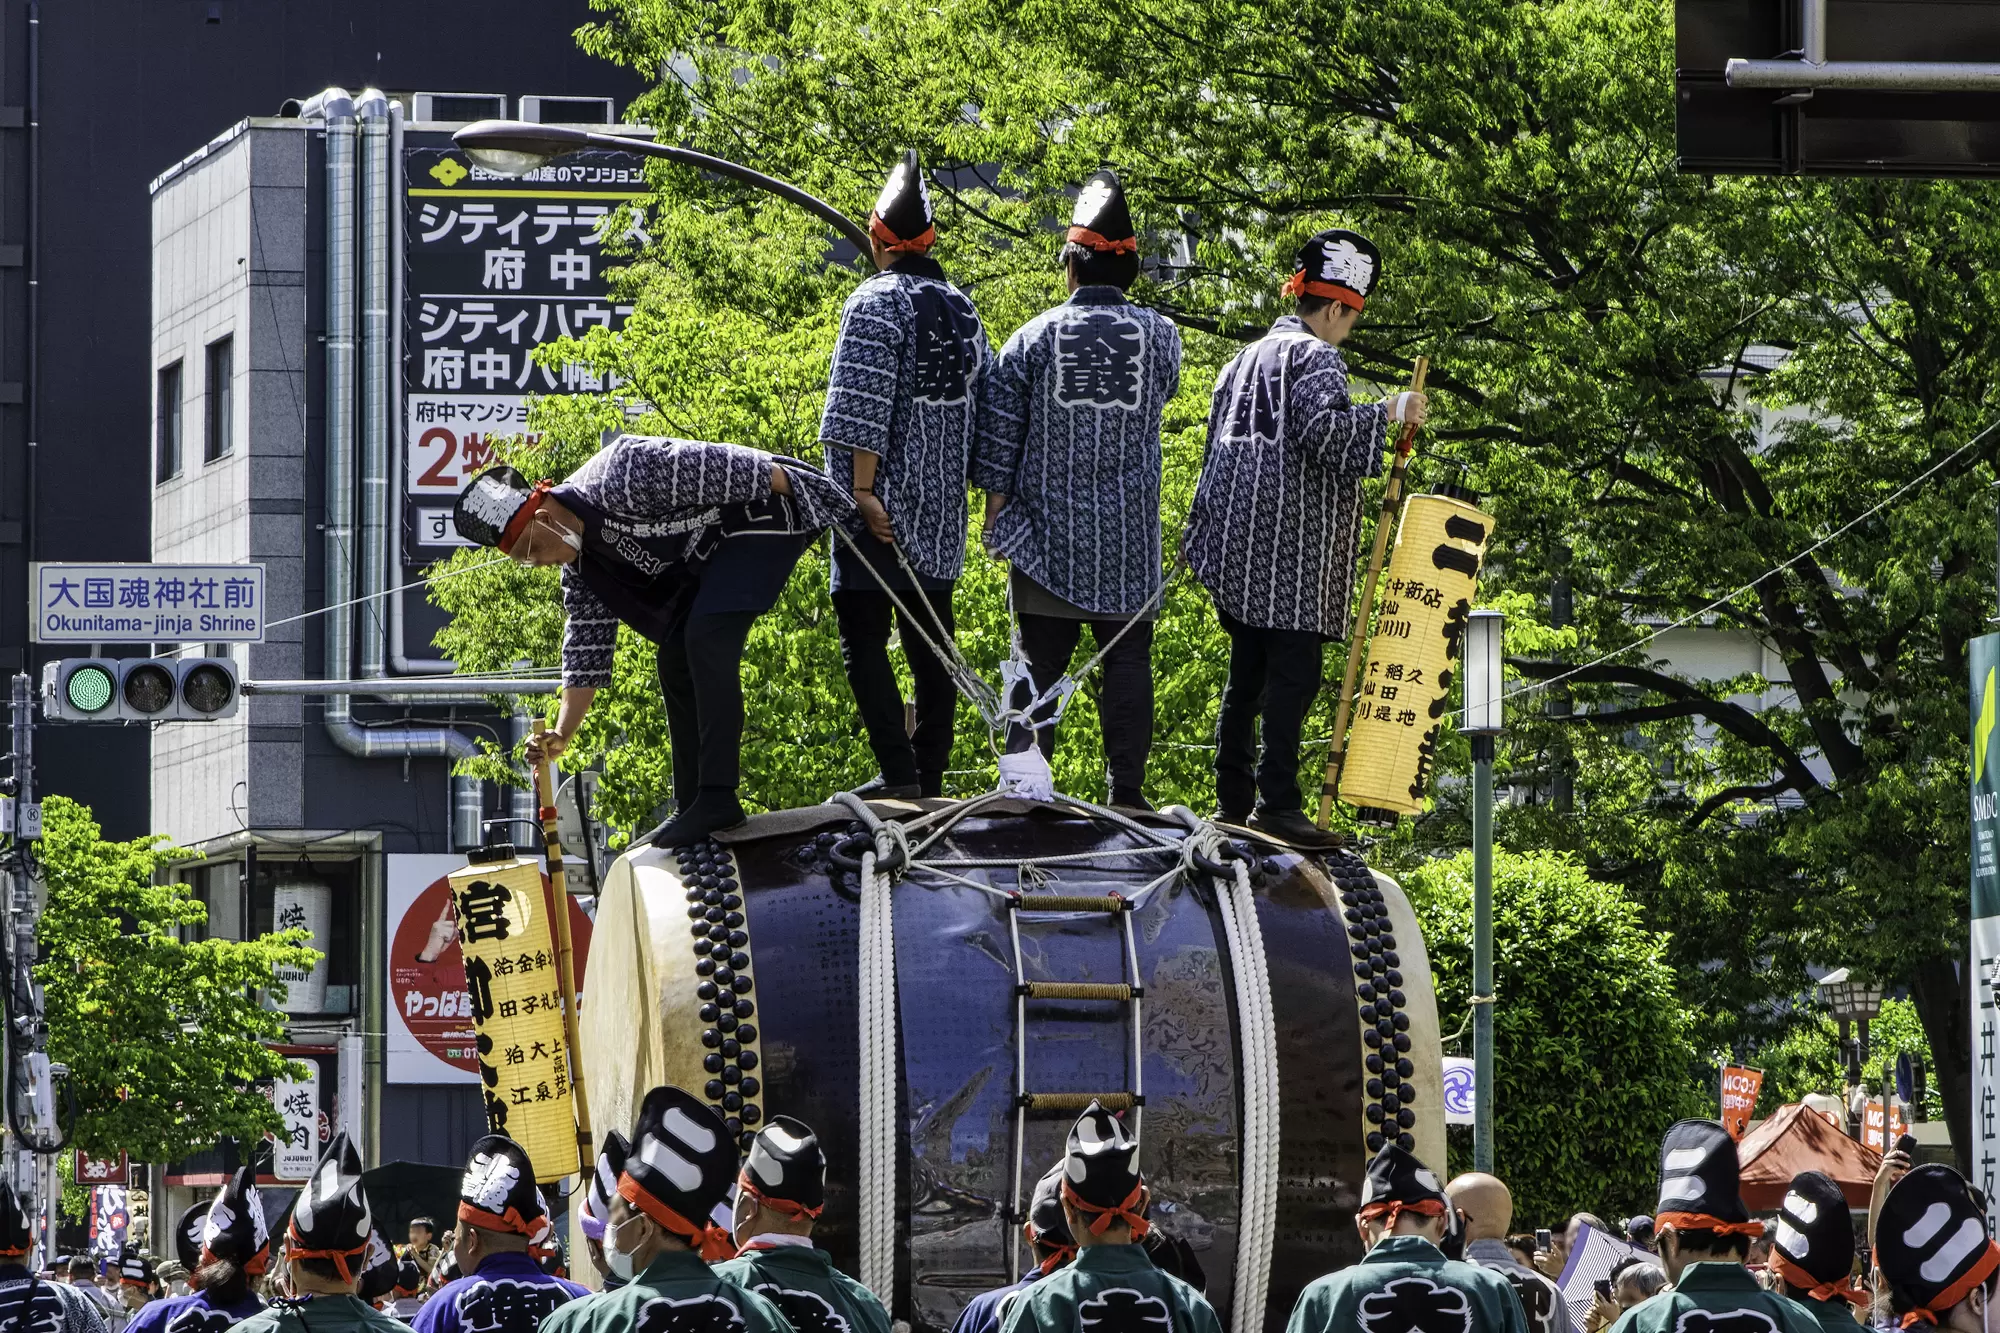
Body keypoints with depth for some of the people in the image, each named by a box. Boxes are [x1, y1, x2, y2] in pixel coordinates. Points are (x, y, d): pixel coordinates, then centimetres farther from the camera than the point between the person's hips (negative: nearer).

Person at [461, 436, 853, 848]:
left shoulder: (616, 481, -27)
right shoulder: (578, 562, 2)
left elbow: (705, 467, -26)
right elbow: (586, 647, 5)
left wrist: (785, 485, -19)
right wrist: (562, 735, -2)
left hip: (761, 518, -10)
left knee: (707, 640, -23)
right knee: (676, 661, 5)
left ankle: (717, 797, -26)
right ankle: (693, 810, 10)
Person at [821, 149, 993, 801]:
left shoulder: (877, 302, -10)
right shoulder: (962, 309, 12)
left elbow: (863, 407, -17)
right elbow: (982, 404, 15)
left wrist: (862, 488, -18)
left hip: (881, 508, -7)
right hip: (942, 514, 7)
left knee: (863, 636, -5)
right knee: (932, 642, 10)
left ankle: (897, 772, -14)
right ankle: (930, 776, 11)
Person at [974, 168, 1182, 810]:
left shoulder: (1032, 339, -3)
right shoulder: (1160, 335, -2)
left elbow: (997, 436, -1)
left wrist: (996, 512, 8)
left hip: (1046, 534, 0)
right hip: (1129, 537, 0)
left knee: (1039, 657, 5)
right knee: (1127, 659, 4)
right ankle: (1127, 791, 3)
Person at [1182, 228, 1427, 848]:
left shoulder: (1245, 359, 20)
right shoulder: (1314, 357, -8)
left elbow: (1218, 441, 24)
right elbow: (1324, 431, -23)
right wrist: (1387, 412, -15)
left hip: (1237, 546, 9)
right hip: (1292, 541, -9)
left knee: (1247, 669, 13)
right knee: (1292, 672, -10)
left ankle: (1233, 797, 15)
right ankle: (1277, 802, -15)